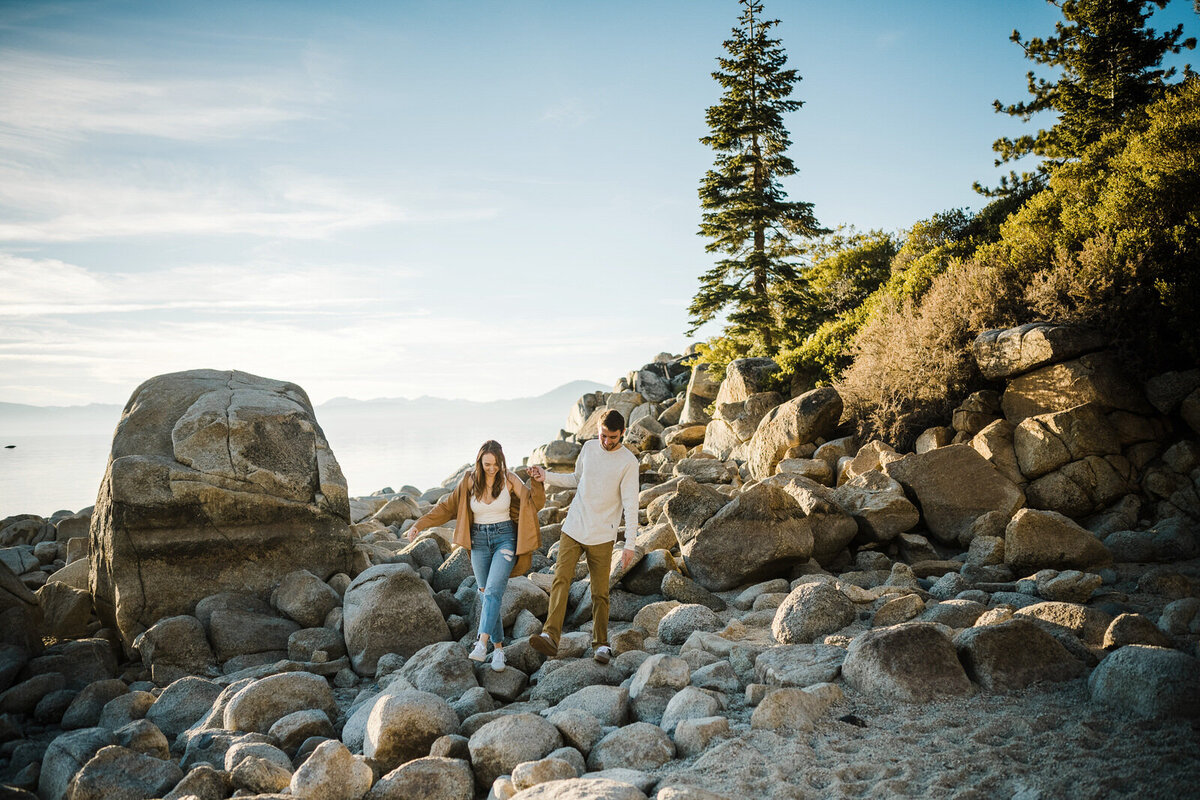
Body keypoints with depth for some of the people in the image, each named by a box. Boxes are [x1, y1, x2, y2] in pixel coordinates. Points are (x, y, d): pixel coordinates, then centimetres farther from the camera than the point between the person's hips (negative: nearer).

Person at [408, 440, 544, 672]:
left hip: (505, 539, -2)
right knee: (489, 595, 3)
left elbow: (534, 502, 0)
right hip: (479, 541, 2)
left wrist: (538, 482, -19)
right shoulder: (470, 481, -1)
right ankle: (498, 648, 11)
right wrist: (420, 524, 1)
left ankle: (482, 644, -26)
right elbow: (447, 506, 6)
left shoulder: (509, 479, -4)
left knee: (492, 591, -20)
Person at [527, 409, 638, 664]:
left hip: (602, 537, -3)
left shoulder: (628, 462, -8)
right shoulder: (589, 447, 6)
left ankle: (601, 644, 14)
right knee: (560, 580, -11)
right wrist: (546, 477, 10)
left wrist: (630, 544, -12)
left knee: (600, 593, 1)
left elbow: (630, 505, -9)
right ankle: (550, 637, -19)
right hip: (573, 528, 3)